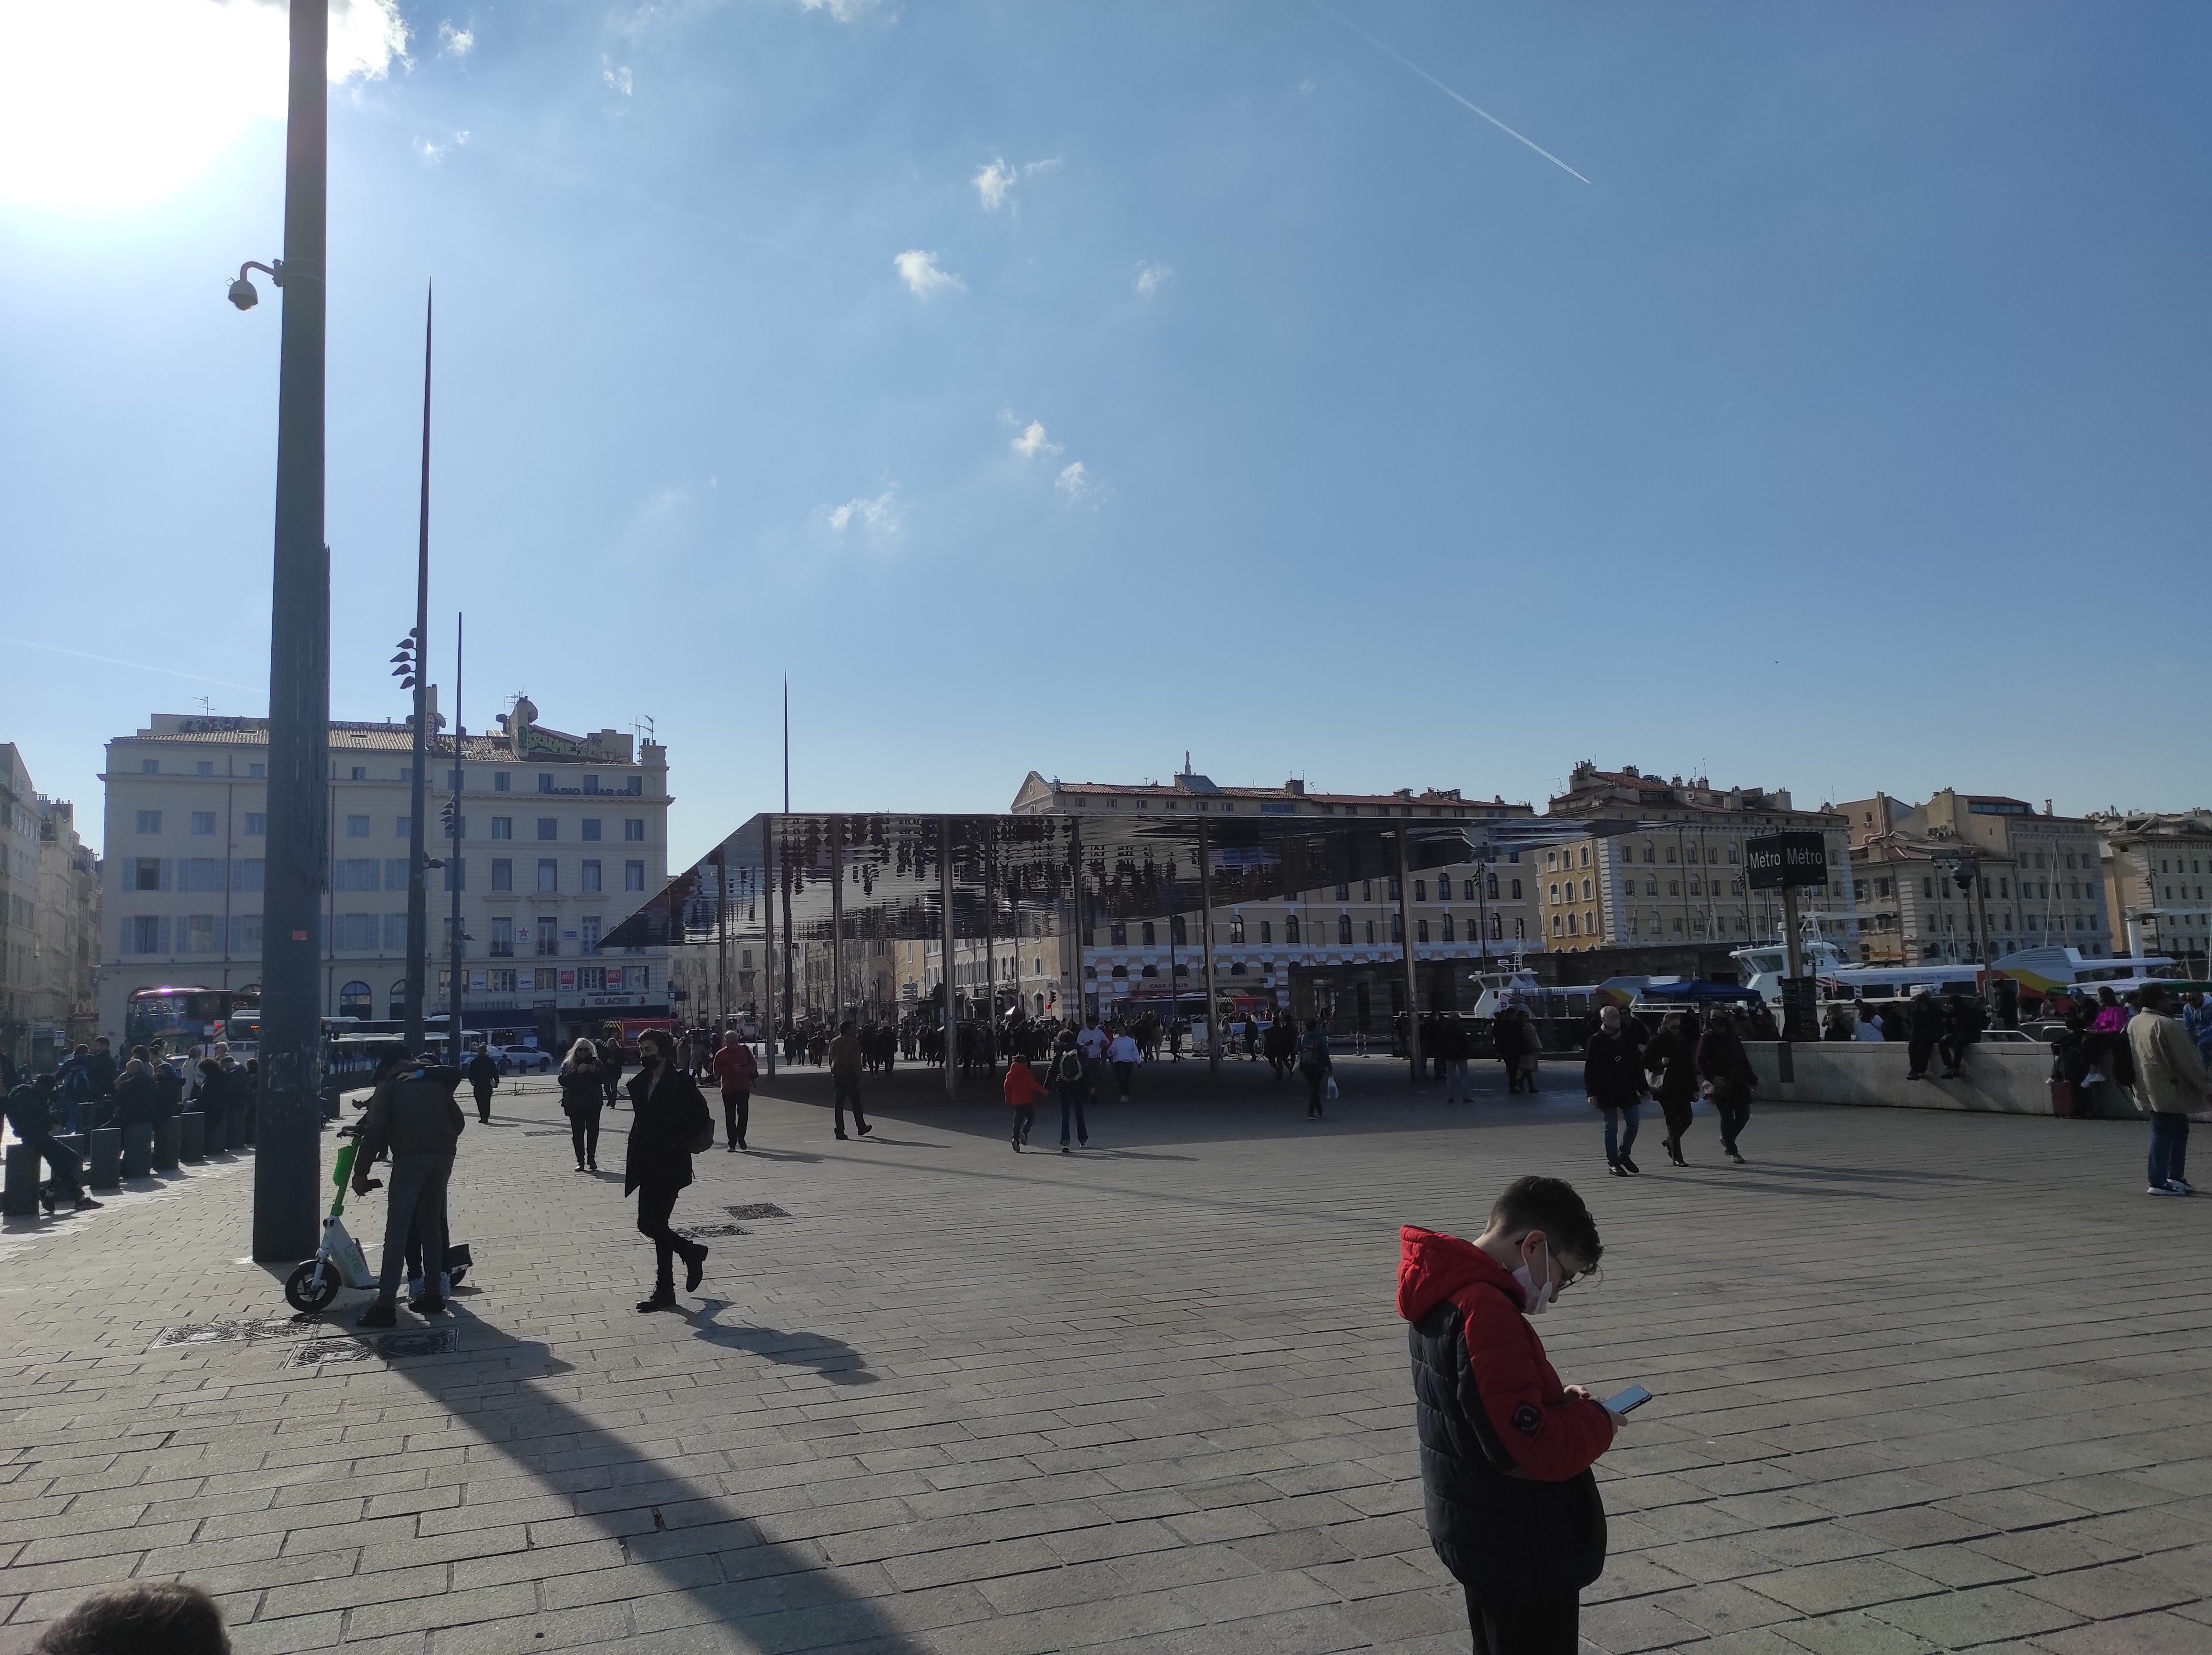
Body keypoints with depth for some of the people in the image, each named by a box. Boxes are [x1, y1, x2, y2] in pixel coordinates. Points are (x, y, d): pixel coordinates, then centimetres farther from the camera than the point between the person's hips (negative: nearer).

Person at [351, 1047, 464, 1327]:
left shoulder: (388, 1085, 10)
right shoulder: (436, 1081, 23)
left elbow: (376, 1131, -1)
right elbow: (458, 1121, 20)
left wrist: (361, 1172, 1)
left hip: (410, 1157, -5)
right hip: (443, 1156, 5)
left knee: (397, 1229, -5)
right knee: (432, 1224, 17)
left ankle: (385, 1306, -9)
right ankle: (433, 1293, 17)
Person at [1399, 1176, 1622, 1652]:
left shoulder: (1446, 1295, 3)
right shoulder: (1487, 1313, -29)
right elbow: (1529, 1448, -30)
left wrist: (1559, 1400, 3)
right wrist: (1596, 1422, -13)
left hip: (1483, 1535, 10)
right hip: (1521, 1551, -10)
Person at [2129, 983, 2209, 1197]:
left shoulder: (2133, 1023, 10)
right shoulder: (2166, 1025, -17)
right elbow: (2187, 1061, -15)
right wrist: (2204, 1087, -6)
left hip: (2147, 1089, 9)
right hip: (2167, 1089, -9)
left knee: (2179, 1129, 18)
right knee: (2164, 1134, -4)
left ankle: (2176, 1177, 24)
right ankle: (2158, 1183, -2)